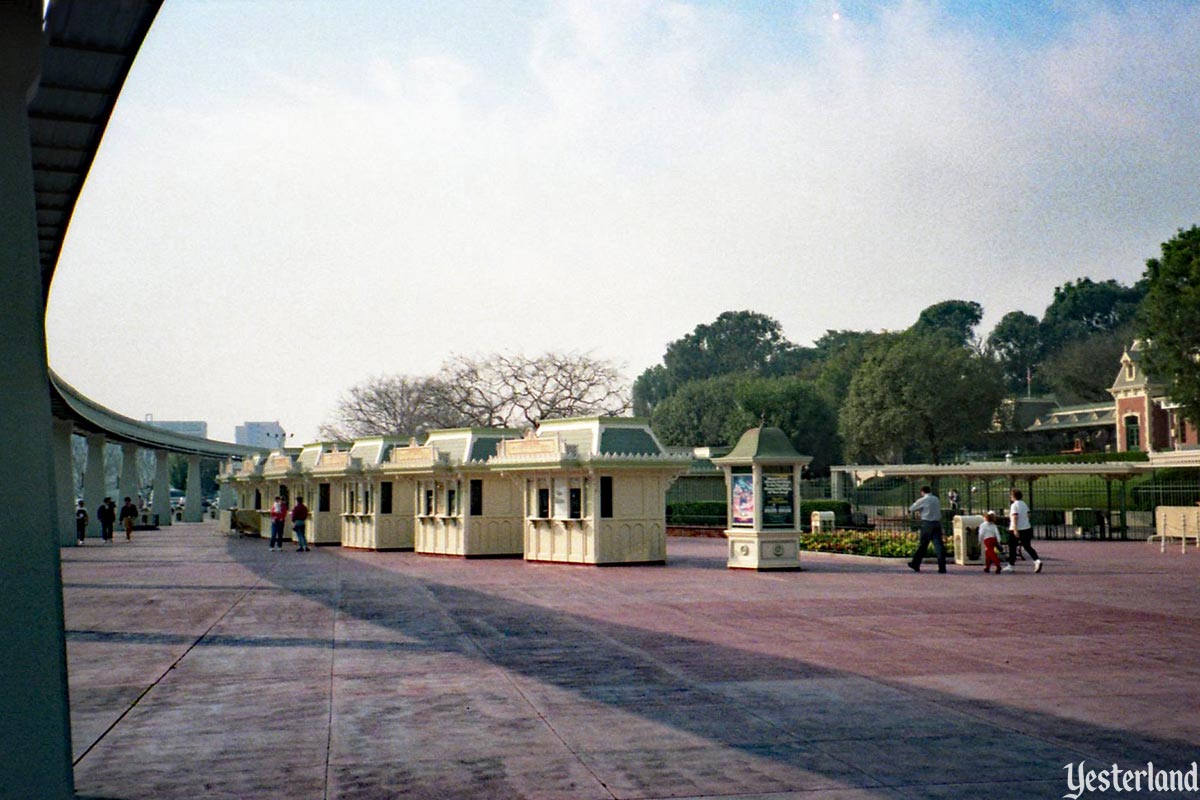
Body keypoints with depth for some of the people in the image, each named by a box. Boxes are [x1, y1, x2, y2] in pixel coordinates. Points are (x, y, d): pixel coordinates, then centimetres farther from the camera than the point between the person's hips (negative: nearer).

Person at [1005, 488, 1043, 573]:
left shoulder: (1014, 505, -14)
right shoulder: (1024, 504, 10)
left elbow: (1015, 518, -21)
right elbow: (1028, 515, 15)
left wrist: (1015, 530, -25)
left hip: (1016, 530, -7)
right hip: (1027, 528, 7)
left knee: (1012, 548, 6)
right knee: (1027, 547, 7)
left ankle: (1010, 566, 13)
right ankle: (1037, 560, -14)